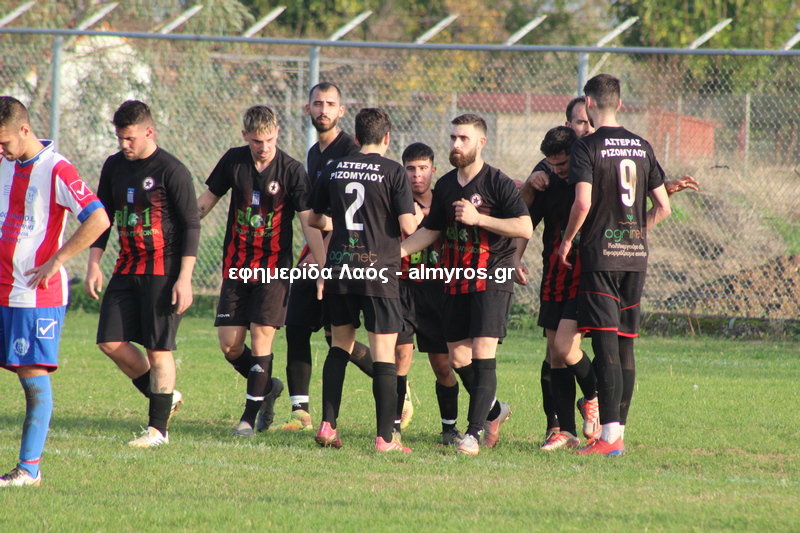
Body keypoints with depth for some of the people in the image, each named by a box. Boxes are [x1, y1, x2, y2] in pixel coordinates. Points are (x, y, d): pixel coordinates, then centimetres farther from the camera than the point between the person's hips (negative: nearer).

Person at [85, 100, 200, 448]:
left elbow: (191, 225, -10)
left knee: (158, 348, -6)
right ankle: (165, 396, 18)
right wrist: (93, 264, 7)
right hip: (127, 269, 7)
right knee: (111, 341, 0)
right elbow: (102, 217, 17)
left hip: (163, 271, -7)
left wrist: (185, 279, -16)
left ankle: (158, 428, 1)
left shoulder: (171, 171, -11)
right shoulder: (114, 167, 8)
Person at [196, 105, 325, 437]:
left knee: (261, 336, -10)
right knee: (229, 345, 0)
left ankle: (250, 416, -1)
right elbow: (206, 201, 13)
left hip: (273, 268, -4)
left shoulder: (292, 171, -9)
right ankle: (267, 387, 27)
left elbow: (309, 223, -11)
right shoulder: (233, 161, 1)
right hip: (236, 266, 4)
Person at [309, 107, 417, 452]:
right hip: (379, 269, -4)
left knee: (340, 345, 18)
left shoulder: (333, 170, 8)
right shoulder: (393, 172, -6)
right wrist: (414, 216, 12)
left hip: (339, 268, 4)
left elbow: (313, 220, 19)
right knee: (384, 351, -1)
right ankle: (385, 438, -4)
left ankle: (327, 425, 10)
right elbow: (407, 227, -11)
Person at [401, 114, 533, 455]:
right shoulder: (445, 185, 12)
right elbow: (431, 232, 20)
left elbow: (525, 228, -16)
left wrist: (478, 219, -19)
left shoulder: (498, 183, -8)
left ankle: (474, 432, -12)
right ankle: (493, 410, 29)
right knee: (458, 358, 6)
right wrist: (394, 252, 8)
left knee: (483, 354, -12)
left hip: (491, 282, -7)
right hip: (457, 283, 7)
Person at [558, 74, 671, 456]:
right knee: (625, 345, 11)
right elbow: (662, 207, 11)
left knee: (605, 345, -9)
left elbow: (583, 202, -19)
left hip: (600, 255, -6)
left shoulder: (587, 148, -7)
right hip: (636, 255, 6)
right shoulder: (642, 148, 11)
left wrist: (568, 238, -4)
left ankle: (609, 435, -15)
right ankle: (619, 430, 14)